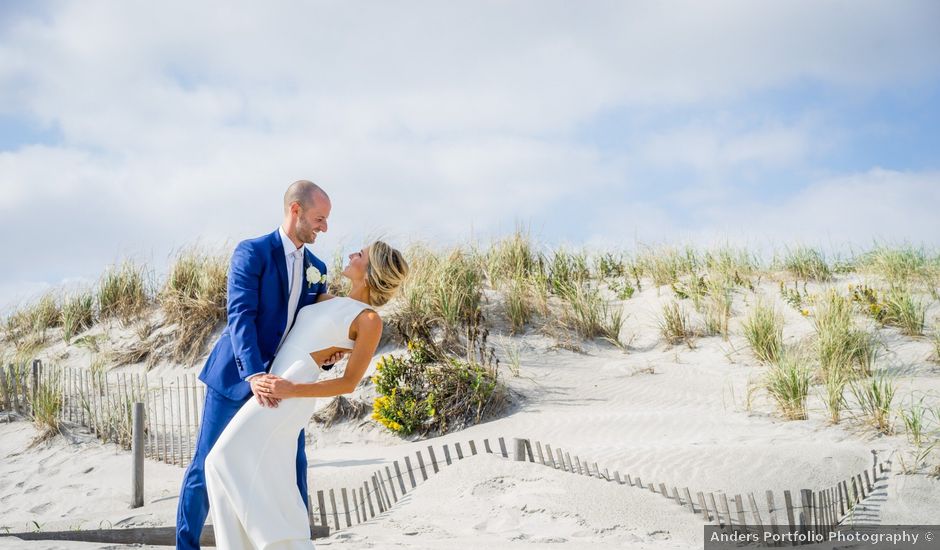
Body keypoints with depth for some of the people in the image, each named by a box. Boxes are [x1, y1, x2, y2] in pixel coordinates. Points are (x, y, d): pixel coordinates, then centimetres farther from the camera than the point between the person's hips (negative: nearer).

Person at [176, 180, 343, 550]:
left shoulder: (316, 268, 8)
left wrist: (327, 354, -11)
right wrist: (254, 374, -33)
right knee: (206, 466, 1)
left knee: (292, 468, 4)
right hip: (237, 376, -5)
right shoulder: (252, 252, -10)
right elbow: (240, 316, -21)